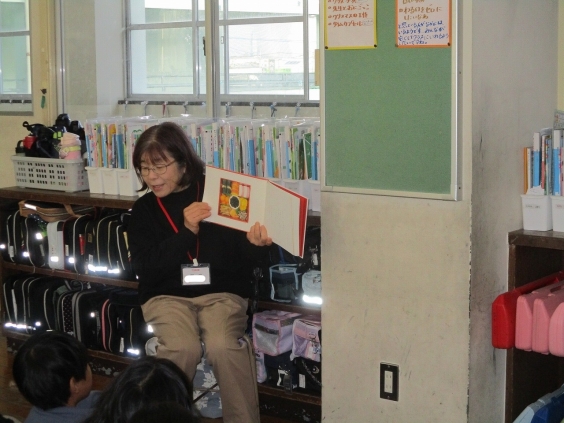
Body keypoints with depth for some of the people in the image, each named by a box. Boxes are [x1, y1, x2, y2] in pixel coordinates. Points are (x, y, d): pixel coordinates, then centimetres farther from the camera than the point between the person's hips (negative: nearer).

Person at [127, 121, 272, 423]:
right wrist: (187, 231, -17)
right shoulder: (144, 209, 5)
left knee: (223, 347, -31)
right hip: (166, 295, 1)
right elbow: (145, 269, -7)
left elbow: (243, 260, 2)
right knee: (182, 348, -30)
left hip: (221, 292, -1)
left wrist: (256, 245, -23)